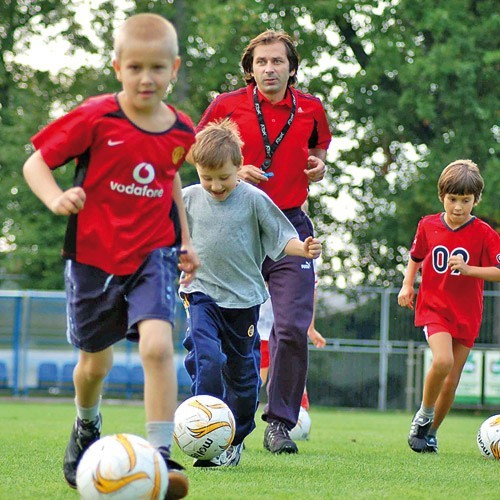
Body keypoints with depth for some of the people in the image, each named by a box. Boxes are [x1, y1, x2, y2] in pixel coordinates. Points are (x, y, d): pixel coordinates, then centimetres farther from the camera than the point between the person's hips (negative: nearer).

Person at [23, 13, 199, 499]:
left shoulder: (181, 131, -1)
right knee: (95, 361, 14)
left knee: (157, 345, -23)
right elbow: (35, 163, -7)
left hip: (153, 254, 1)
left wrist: (186, 242, 17)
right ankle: (86, 427, 47)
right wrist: (56, 199, -27)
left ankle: (160, 457, -20)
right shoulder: (94, 118, -13)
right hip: (93, 256, -1)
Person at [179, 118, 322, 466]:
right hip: (202, 295, 0)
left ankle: (235, 441, 24)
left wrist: (304, 249, -18)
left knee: (243, 373, 9)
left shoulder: (253, 199, -5)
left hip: (244, 299, 0)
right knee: (206, 360, -20)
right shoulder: (189, 199, 1)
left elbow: (281, 238, 0)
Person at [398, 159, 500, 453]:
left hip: (467, 315, 1)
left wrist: (467, 269, -22)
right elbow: (416, 257, 17)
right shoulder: (428, 226, 0)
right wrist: (407, 285, 3)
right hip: (433, 307, -1)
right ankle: (424, 414, -3)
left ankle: (431, 432, 24)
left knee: (452, 380, 4)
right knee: (443, 360, -26)